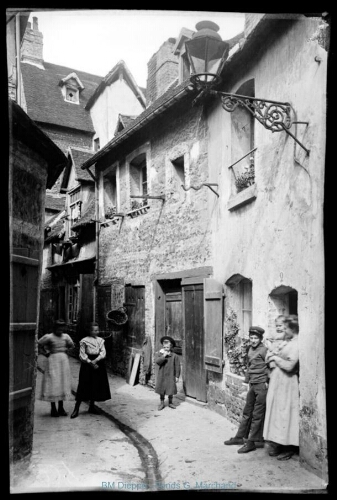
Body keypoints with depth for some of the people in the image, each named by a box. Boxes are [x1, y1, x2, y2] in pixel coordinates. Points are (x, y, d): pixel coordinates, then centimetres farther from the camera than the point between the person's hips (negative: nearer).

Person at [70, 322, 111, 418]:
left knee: (96, 386, 9)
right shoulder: (84, 341, -5)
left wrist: (95, 361, -16)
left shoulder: (100, 340, 7)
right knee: (84, 386, -5)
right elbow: (82, 355, -8)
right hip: (87, 365, -4)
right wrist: (90, 362, -16)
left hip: (98, 364, 5)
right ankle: (76, 408, 2)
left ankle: (91, 406, 22)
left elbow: (103, 353, -1)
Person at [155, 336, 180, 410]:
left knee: (171, 390, 6)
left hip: (170, 376, 0)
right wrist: (164, 356, -23)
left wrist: (177, 376, -4)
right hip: (161, 375, 1)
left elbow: (177, 366, -2)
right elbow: (157, 361, -20)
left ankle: (170, 403, 26)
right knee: (161, 390, 9)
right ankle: (162, 403, 24)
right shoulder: (158, 354, -1)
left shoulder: (174, 356, -4)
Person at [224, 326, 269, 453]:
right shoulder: (250, 350, 11)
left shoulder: (264, 350, -11)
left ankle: (251, 442, 7)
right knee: (247, 412, 16)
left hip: (261, 385, -8)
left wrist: (267, 382, -16)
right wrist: (248, 380, 16)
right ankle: (240, 437, 27)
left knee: (257, 415, 1)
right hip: (252, 385, 8)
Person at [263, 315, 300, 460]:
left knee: (285, 414, -1)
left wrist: (276, 358, -13)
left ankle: (289, 448, 10)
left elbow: (289, 365, -24)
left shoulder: (296, 344, -18)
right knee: (278, 413, 13)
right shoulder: (290, 342, 11)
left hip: (286, 384, -9)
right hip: (279, 383, 9)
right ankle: (278, 444, 22)